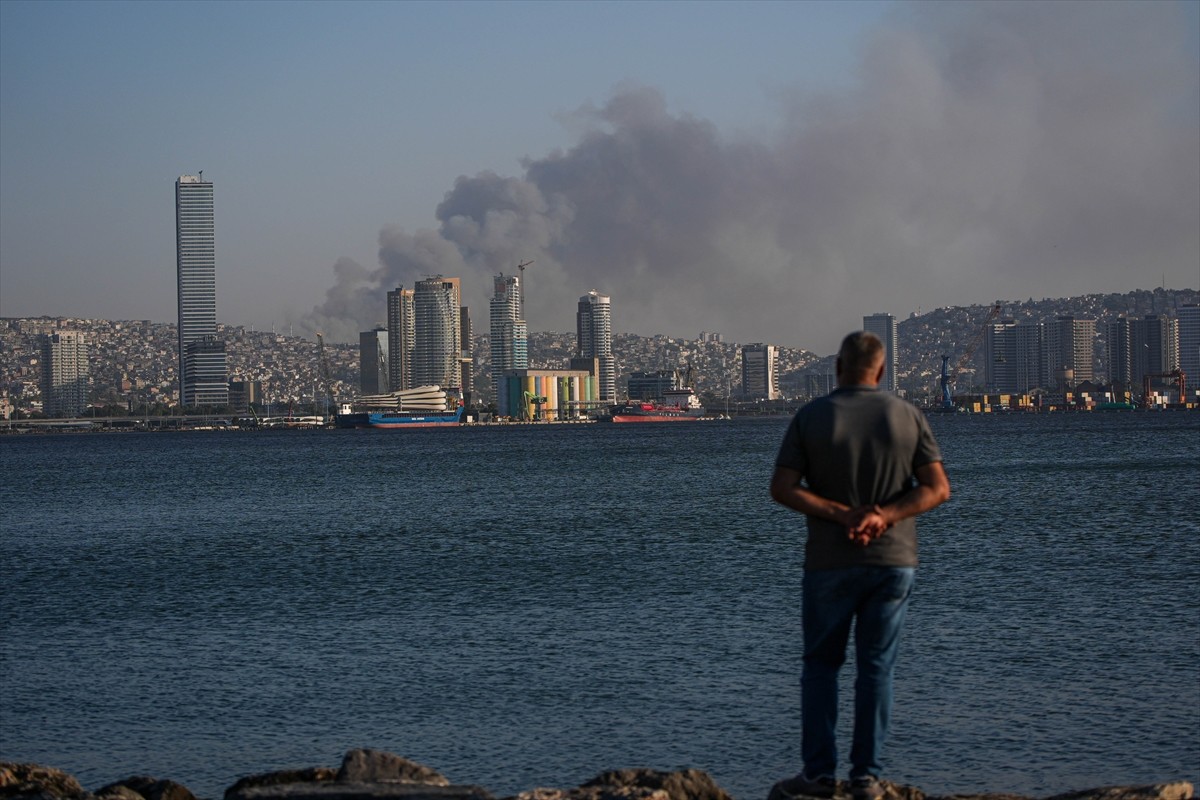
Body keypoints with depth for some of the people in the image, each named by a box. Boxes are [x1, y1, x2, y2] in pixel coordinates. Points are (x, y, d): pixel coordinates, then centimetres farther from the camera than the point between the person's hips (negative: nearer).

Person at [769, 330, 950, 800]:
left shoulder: (811, 417, -4)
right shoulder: (907, 416, 0)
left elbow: (782, 489, -10)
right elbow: (937, 488, -6)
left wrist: (844, 515, -13)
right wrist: (882, 517, -14)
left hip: (830, 562, -1)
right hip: (893, 559, 1)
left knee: (821, 665, 10)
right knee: (876, 668, 6)